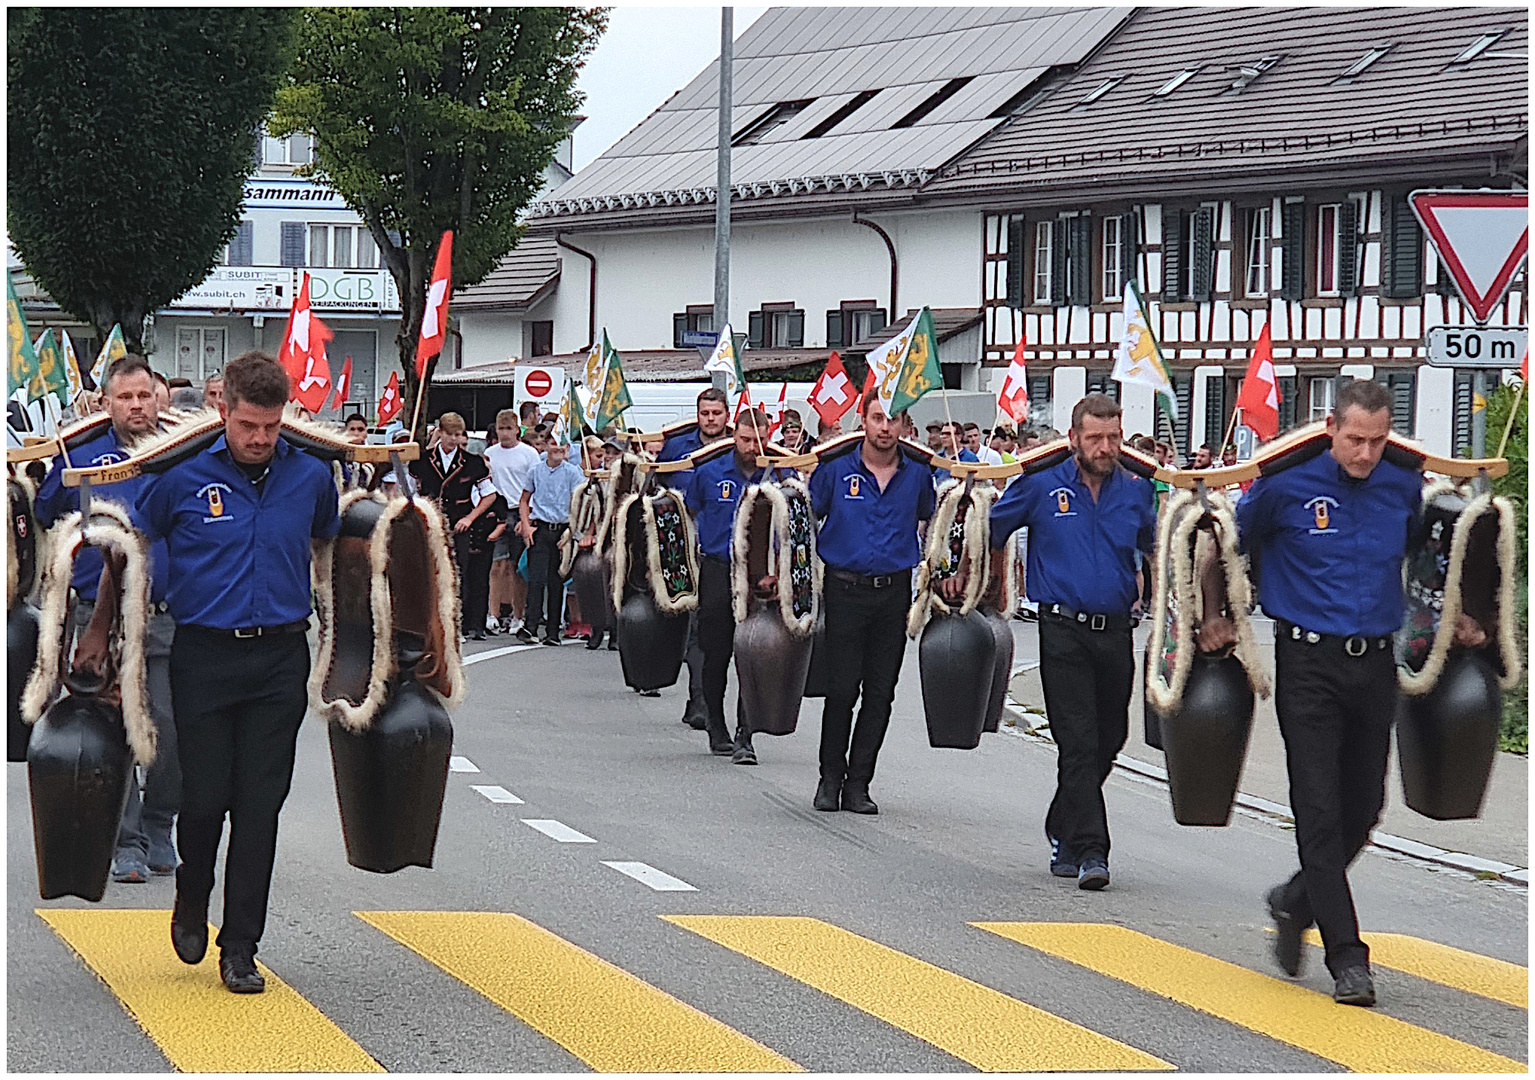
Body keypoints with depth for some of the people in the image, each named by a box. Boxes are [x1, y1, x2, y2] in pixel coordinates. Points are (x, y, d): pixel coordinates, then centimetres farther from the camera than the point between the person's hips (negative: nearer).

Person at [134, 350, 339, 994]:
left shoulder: (310, 476, 2)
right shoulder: (183, 476, -5)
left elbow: (333, 540, 22)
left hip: (280, 660, 2)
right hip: (204, 656, -1)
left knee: (260, 804, 1)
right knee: (205, 795, 1)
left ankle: (240, 947, 8)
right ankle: (192, 900, 32)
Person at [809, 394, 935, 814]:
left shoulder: (918, 475, 7)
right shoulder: (836, 471, 1)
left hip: (894, 592, 2)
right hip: (846, 590, -2)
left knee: (880, 693, 3)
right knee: (841, 689, -3)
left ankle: (858, 784, 10)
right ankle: (830, 779, 11)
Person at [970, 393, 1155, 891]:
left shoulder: (1136, 490, 6)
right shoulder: (1042, 485, -3)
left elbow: (1155, 546, 25)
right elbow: (992, 531, 10)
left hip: (1116, 632, 4)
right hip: (1063, 631, -4)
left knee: (1109, 738, 11)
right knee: (1079, 741, -11)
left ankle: (1064, 830, 31)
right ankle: (1088, 850, -12)